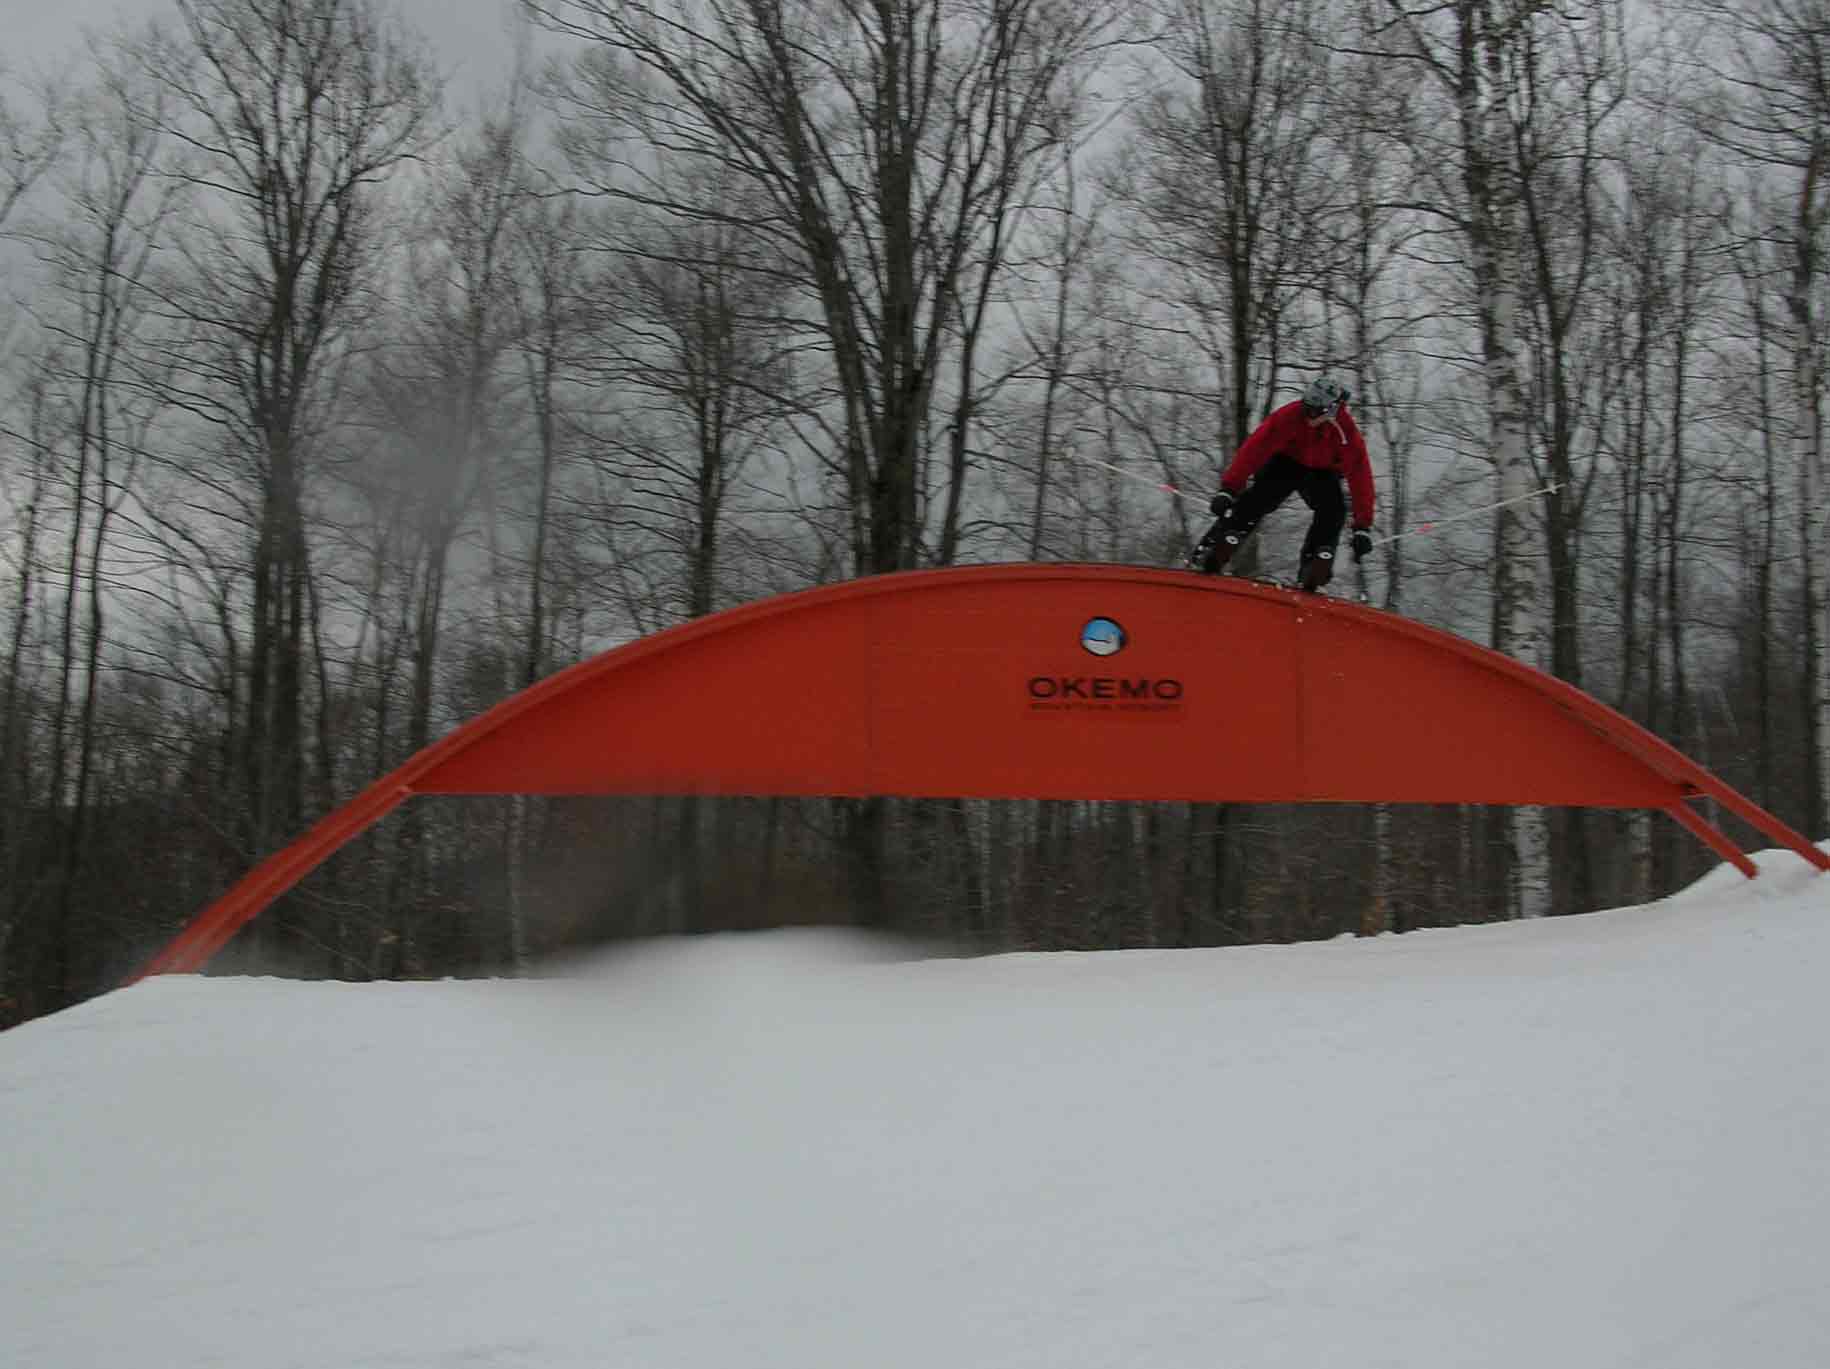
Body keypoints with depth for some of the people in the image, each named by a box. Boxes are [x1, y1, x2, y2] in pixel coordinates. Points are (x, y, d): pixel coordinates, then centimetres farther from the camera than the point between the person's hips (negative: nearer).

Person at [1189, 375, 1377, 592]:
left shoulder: (1347, 433, -30)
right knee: (1254, 502, -22)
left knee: (1333, 510, -26)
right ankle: (1206, 555, -22)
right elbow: (1254, 449, -33)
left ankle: (1311, 575, -20)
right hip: (1285, 461, -1)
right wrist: (1227, 490, -38)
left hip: (1322, 472, 1)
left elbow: (1360, 478, -27)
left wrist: (1362, 528, -29)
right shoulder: (1290, 415, -32)